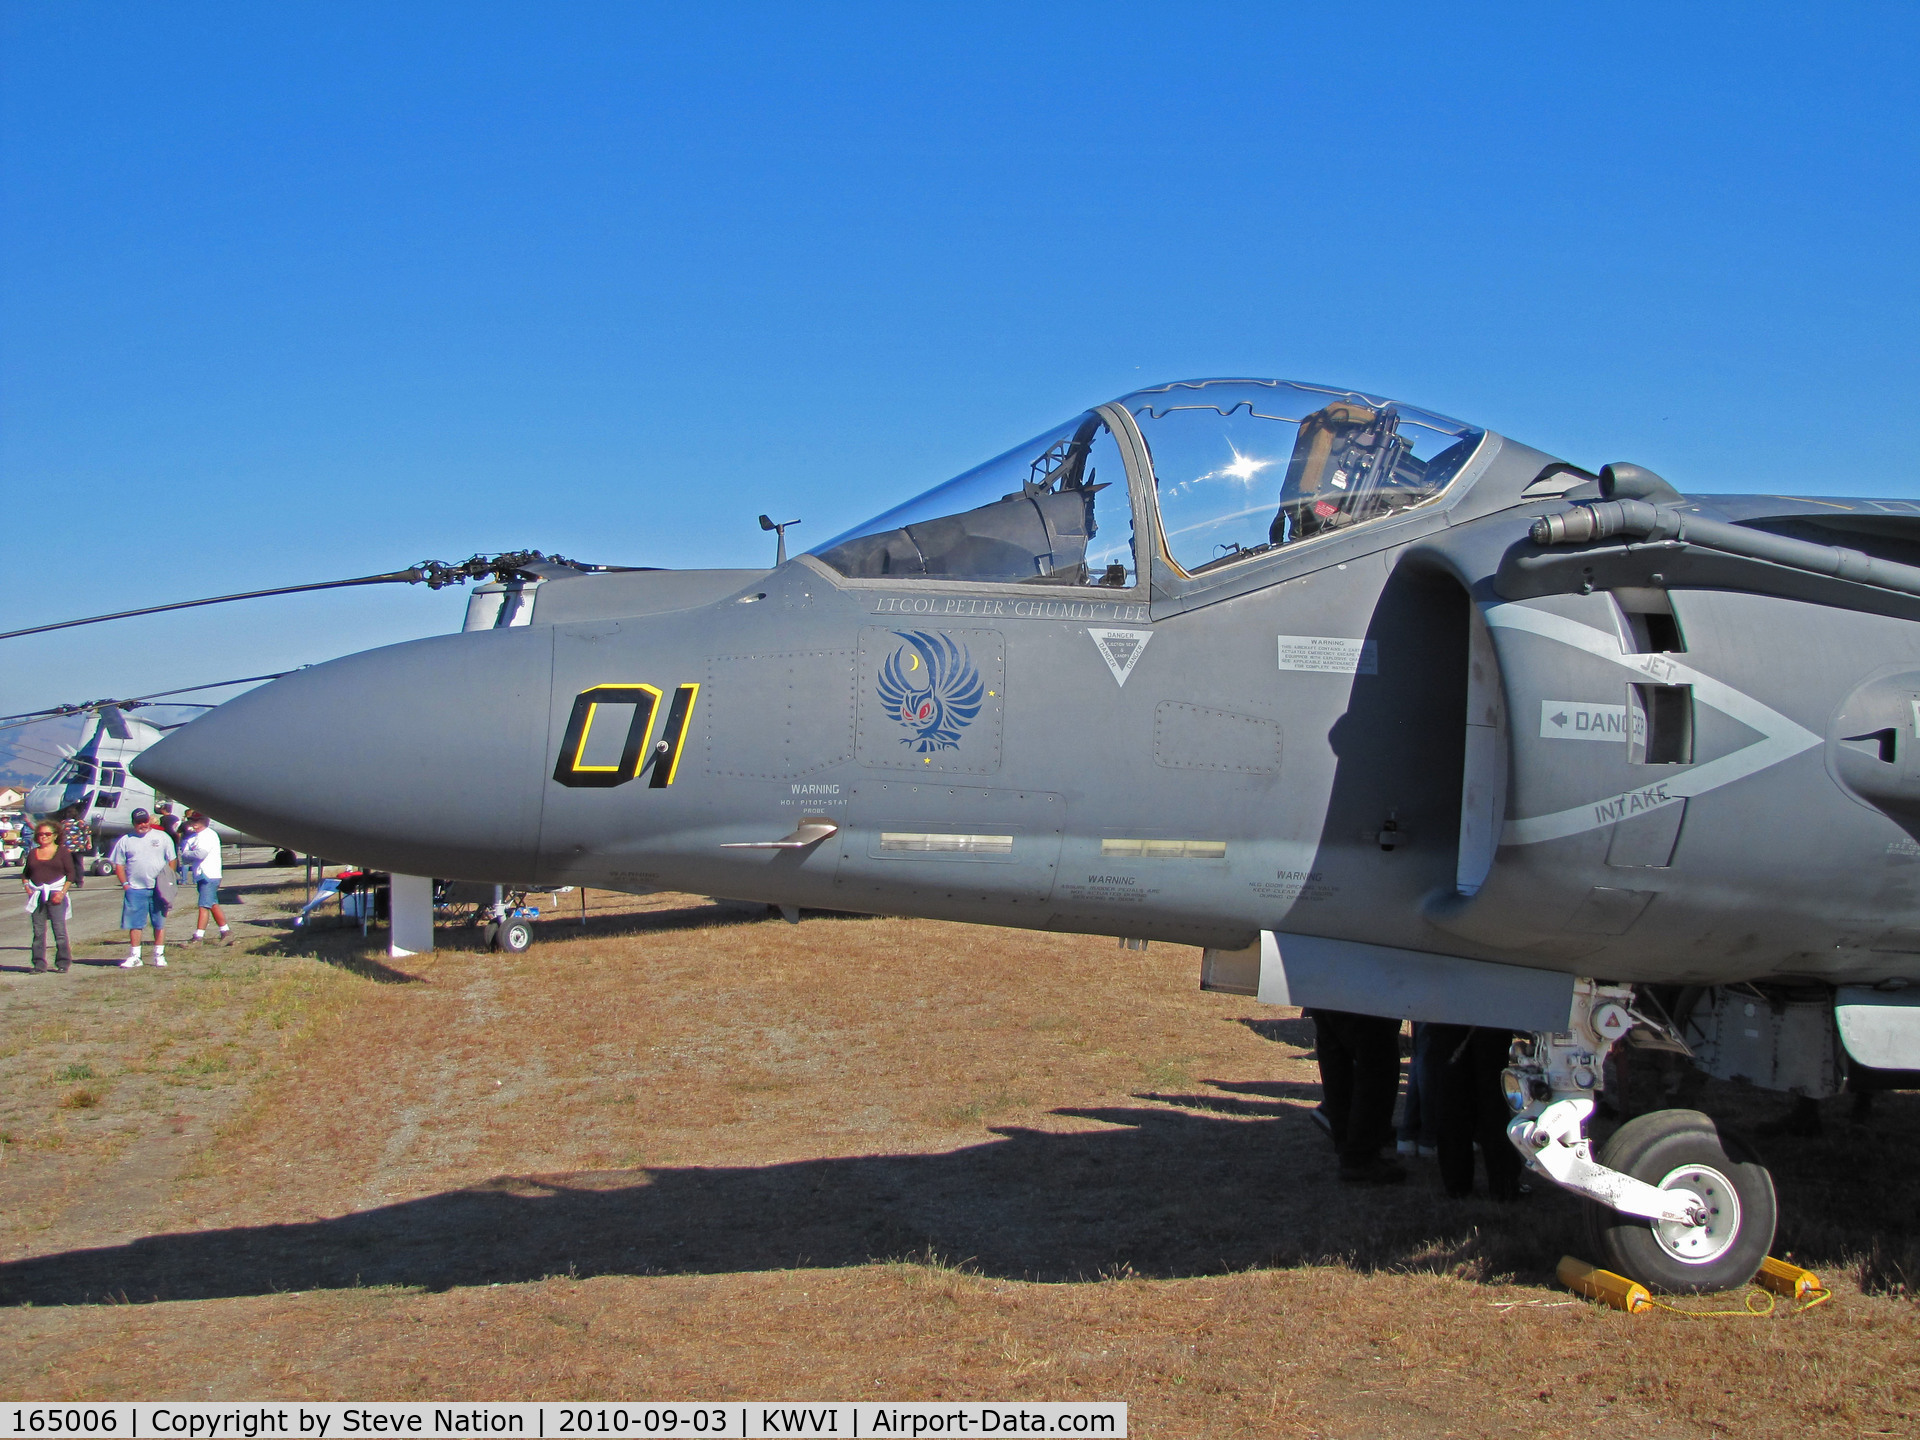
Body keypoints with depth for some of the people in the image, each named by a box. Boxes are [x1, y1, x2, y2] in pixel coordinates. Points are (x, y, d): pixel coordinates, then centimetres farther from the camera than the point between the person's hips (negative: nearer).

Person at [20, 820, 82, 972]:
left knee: (60, 930, -6)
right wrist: (26, 885, 3)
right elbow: (25, 873, 23)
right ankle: (39, 964, 6)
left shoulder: (62, 851, 3)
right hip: (37, 895, 4)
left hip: (56, 894, -4)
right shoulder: (33, 853, 15)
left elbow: (71, 873, -1)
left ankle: (63, 963, -1)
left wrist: (62, 892, -10)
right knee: (38, 931, 2)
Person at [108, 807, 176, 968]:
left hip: (158, 888, 0)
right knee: (135, 924, 0)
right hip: (135, 889, 0)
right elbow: (118, 865, 9)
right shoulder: (125, 840, 8)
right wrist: (124, 883, -2)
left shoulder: (161, 837, 7)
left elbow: (172, 860, 9)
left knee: (160, 923, 3)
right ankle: (134, 957, 6)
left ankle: (159, 955, 12)